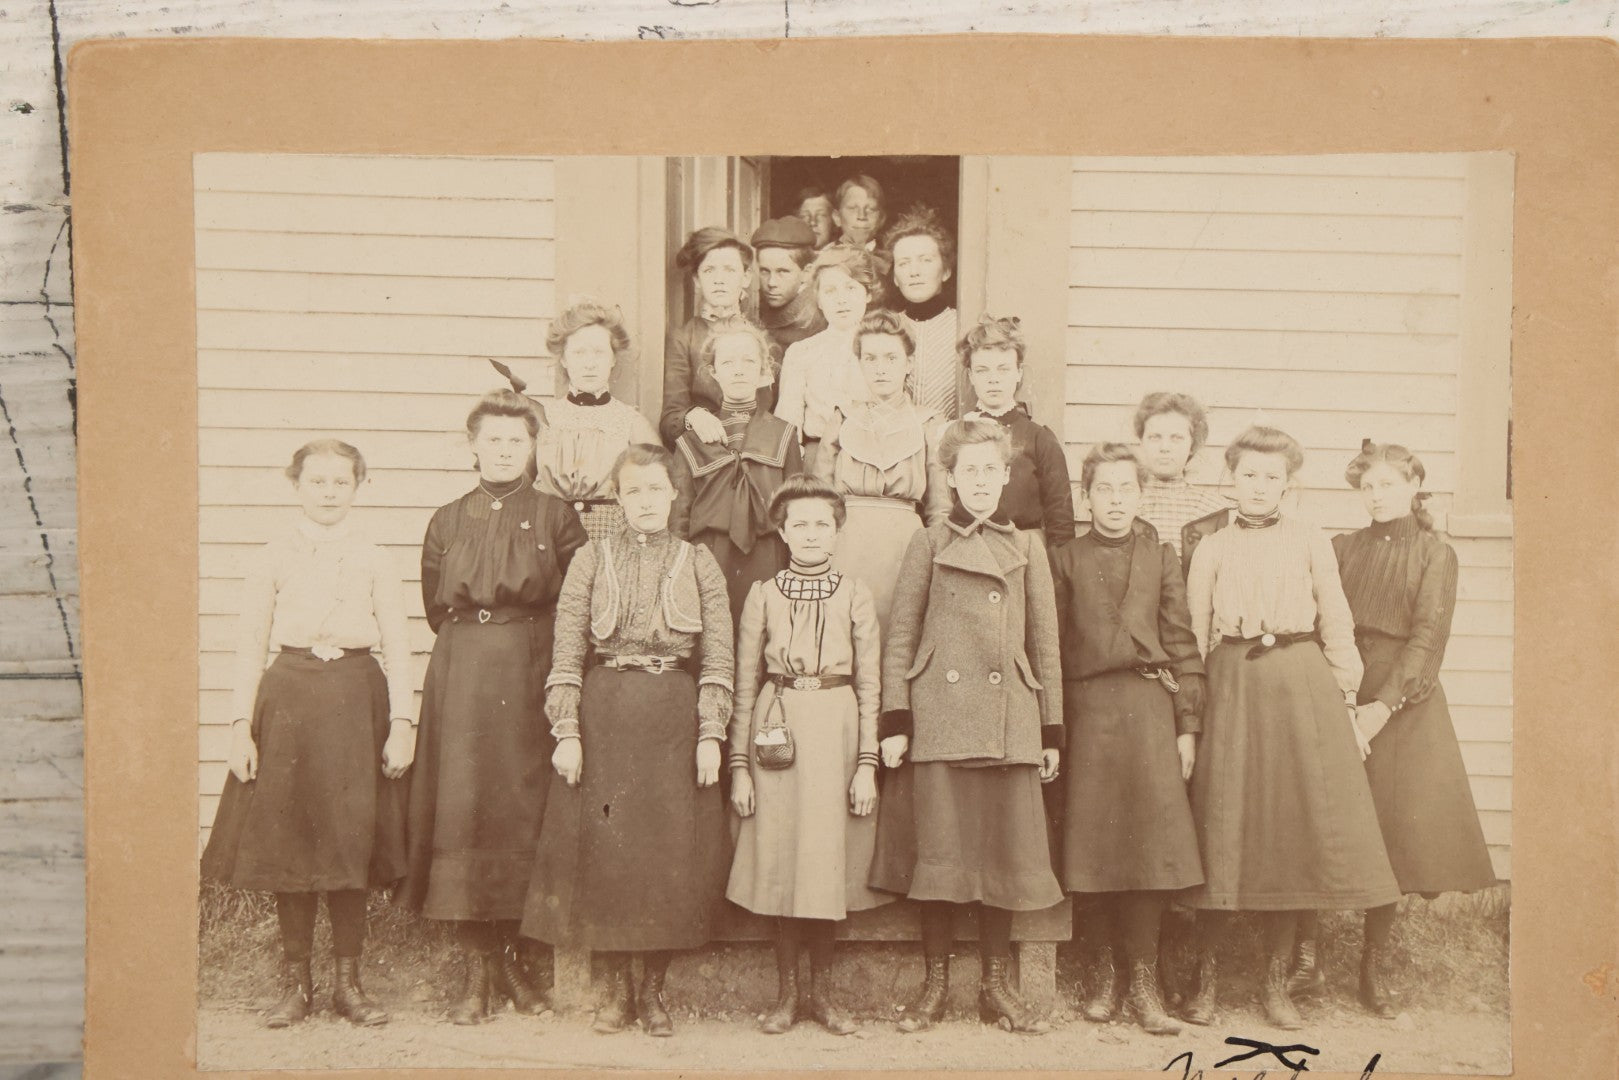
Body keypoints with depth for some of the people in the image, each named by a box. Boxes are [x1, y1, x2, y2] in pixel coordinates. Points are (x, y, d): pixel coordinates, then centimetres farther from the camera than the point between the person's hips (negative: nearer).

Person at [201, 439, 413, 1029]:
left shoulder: (373, 561, 8)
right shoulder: (273, 558, 6)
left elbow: (398, 647, 6)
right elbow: (250, 646, 5)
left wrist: (402, 723, -3)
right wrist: (241, 725, -2)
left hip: (356, 700, 0)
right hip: (288, 699, 0)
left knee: (350, 841, 1)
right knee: (287, 841, 2)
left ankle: (348, 981, 13)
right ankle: (295, 981, 16)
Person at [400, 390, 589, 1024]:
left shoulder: (557, 518, 5)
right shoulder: (447, 521, 12)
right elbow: (436, 608, 14)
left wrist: (523, 636, 1)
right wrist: (476, 636, 8)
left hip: (533, 674, -1)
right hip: (462, 677, 1)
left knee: (524, 809, -1)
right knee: (462, 807, -3)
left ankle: (513, 957, 12)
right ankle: (475, 970, 3)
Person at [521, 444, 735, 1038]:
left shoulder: (698, 562, 7)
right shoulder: (592, 560, 6)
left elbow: (717, 657, 4)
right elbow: (566, 654, 2)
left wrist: (711, 734, -4)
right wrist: (566, 731, -6)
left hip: (676, 717, 0)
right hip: (604, 715, 0)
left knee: (674, 851, 1)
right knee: (604, 849, 2)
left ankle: (653, 989, 16)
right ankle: (617, 987, 17)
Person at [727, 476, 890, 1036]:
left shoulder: (854, 594, 6)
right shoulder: (763, 594, 6)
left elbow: (870, 682, 4)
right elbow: (744, 684, 6)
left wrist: (867, 762, -2)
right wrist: (738, 763, 1)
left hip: (837, 729, 0)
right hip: (778, 728, 0)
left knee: (829, 859, 4)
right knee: (780, 859, 3)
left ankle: (821, 991, 18)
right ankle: (787, 992, 16)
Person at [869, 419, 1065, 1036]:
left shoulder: (1027, 548, 13)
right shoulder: (928, 545, 8)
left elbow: (1045, 644, 13)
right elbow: (900, 637, 5)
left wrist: (1051, 730, 9)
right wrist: (894, 720, -3)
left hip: (1010, 721, 2)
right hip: (939, 718, -2)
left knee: (1007, 851, 3)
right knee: (938, 850, 0)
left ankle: (996, 987, 14)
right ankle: (935, 986, 11)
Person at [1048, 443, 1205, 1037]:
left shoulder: (1161, 556, 11)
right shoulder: (1066, 560, 10)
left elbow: (1181, 642, 9)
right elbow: (1052, 647, 8)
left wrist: (1187, 722, 2)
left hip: (1150, 705, 0)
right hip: (1089, 709, 0)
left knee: (1151, 838, -6)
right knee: (1099, 842, 0)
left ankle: (1140, 980, 2)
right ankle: (1114, 966, 13)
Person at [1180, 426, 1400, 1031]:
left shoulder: (1310, 542, 10)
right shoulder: (1212, 550, 11)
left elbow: (1337, 626, 9)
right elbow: (1194, 639, 9)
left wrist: (1347, 705, 3)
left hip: (1302, 686, 0)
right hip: (1233, 686, 0)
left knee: (1293, 829, 1)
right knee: (1225, 827, -1)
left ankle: (1276, 981, 13)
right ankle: (1204, 977, 11)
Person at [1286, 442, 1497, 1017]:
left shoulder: (1436, 555, 4)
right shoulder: (1343, 548, 12)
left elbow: (1427, 636, -6)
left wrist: (1385, 704, -16)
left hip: (1400, 701, -2)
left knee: (1389, 832, 1)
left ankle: (1374, 968, 12)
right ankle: (1306, 959, -3)